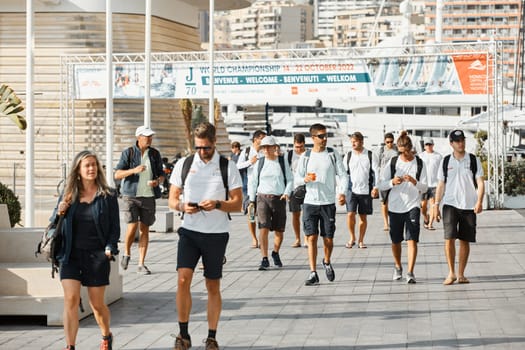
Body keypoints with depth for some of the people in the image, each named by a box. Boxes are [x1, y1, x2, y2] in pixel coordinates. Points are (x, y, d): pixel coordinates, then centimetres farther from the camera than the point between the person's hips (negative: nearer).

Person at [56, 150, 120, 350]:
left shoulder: (108, 195, 1)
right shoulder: (69, 195, 6)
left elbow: (115, 227, 2)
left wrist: (110, 248, -13)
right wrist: (59, 213, -7)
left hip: (97, 255, -1)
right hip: (71, 255, 1)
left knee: (97, 304, 8)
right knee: (71, 299, -12)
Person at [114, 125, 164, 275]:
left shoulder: (155, 154, 9)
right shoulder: (128, 153, 0)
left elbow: (161, 175, 16)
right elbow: (117, 174, -4)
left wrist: (158, 181, -8)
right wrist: (134, 170, -20)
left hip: (148, 196, 3)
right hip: (131, 195, -3)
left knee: (144, 229, 2)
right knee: (133, 226, -12)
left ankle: (141, 264, 7)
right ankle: (127, 253, 16)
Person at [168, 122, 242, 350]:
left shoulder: (228, 167, 1)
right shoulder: (183, 165, 6)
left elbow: (237, 203, -1)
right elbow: (172, 199, 9)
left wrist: (217, 204, -20)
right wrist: (182, 206, -13)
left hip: (216, 234, -1)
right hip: (189, 231, 1)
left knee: (213, 286, 6)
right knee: (183, 279, -13)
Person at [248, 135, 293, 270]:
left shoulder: (282, 162, 5)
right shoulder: (260, 163, 6)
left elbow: (290, 179, 9)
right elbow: (252, 182, 11)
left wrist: (287, 193, -9)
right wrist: (252, 200, 5)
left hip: (279, 199, 1)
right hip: (263, 198, -1)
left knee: (279, 231, 7)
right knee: (263, 229, -14)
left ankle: (276, 253, 33)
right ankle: (264, 259, -12)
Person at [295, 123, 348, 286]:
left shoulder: (333, 154, 2)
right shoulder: (306, 156, 4)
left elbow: (343, 175, 0)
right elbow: (297, 179, 8)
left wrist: (342, 192, -17)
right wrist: (305, 179, -15)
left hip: (328, 203, 0)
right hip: (310, 202, 0)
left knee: (328, 238, 5)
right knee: (311, 237, -4)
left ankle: (327, 262, 34)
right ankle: (313, 273, -1)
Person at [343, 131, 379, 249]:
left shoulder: (370, 155, 0)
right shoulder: (348, 156, 6)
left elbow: (376, 172, -1)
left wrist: (375, 187, -12)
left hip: (365, 190, -1)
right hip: (351, 190, 1)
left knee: (363, 216, 6)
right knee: (350, 214, -10)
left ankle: (361, 240, 16)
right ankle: (352, 238, 7)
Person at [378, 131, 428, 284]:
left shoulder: (419, 163, 1)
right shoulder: (393, 162, 4)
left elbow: (424, 188, 0)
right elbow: (381, 185, 3)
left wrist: (414, 181, -19)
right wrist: (392, 182, -17)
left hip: (413, 206, -2)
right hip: (395, 207, 2)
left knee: (412, 239, -14)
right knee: (396, 241, 12)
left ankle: (410, 272, -14)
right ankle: (398, 267, 34)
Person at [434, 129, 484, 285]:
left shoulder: (474, 160, 3)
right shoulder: (445, 161, 6)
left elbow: (480, 183, -1)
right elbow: (441, 185, 10)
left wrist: (479, 201, -16)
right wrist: (436, 205, 4)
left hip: (469, 206, 0)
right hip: (450, 205, 0)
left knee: (465, 241, 4)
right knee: (449, 238, -12)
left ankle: (461, 274, 14)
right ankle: (451, 273, -3)